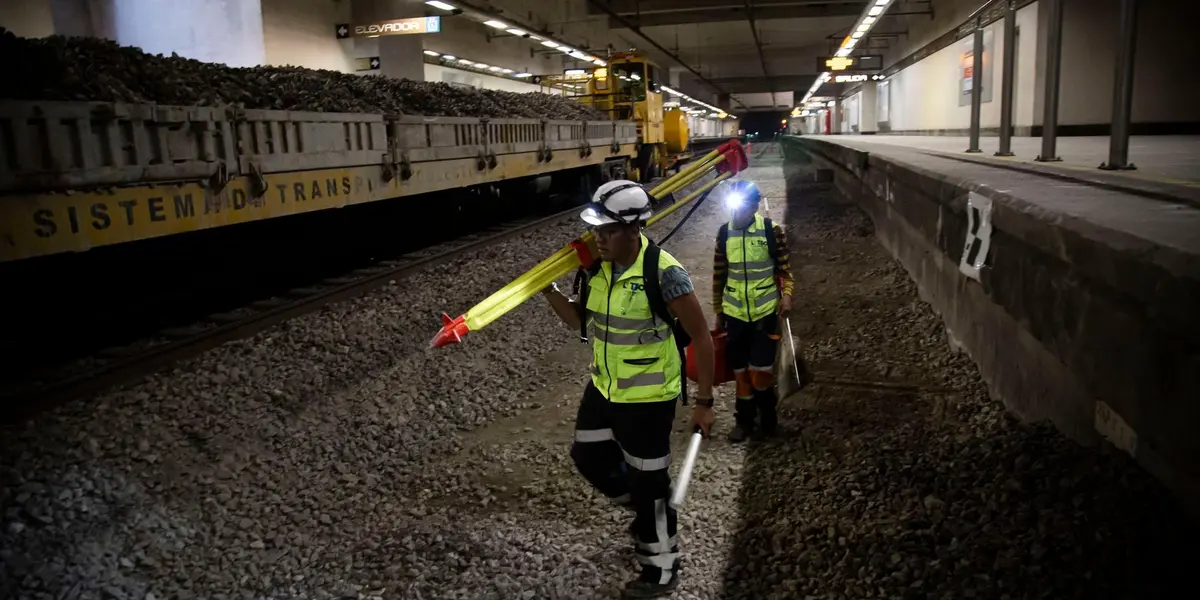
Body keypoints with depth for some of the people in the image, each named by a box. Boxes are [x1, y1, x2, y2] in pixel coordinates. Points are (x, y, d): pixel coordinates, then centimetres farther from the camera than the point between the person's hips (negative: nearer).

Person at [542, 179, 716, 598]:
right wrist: (550, 292, -6)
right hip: (604, 388, 8)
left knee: (648, 484, 7)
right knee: (589, 458, 21)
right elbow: (585, 321, 10)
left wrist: (704, 401, -15)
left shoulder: (663, 273, -25)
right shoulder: (597, 266, -4)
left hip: (647, 398, -8)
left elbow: (701, 336, -18)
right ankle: (646, 511, 47)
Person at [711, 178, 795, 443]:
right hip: (734, 312, 3)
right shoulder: (724, 232, 0)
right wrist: (718, 311, 12)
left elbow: (784, 266, 0)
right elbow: (719, 274, 7)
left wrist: (787, 294, -17)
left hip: (765, 311, -3)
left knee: (761, 368, -4)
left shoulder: (771, 230, -9)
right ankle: (744, 418, 27)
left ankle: (767, 414, 22)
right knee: (740, 368, 10)